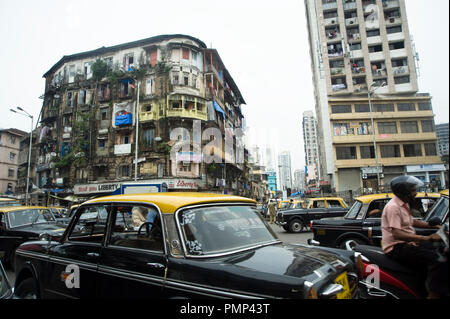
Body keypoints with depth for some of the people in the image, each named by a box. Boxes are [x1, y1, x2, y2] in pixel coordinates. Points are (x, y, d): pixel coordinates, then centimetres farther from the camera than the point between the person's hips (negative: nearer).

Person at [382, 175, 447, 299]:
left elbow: (412, 222, 30)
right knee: (439, 259, -22)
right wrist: (427, 238, -29)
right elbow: (397, 234, -27)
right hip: (396, 248, -10)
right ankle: (433, 294, -17)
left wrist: (434, 226, 20)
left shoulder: (404, 204, 14)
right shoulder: (393, 207, -18)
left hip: (407, 243, 10)